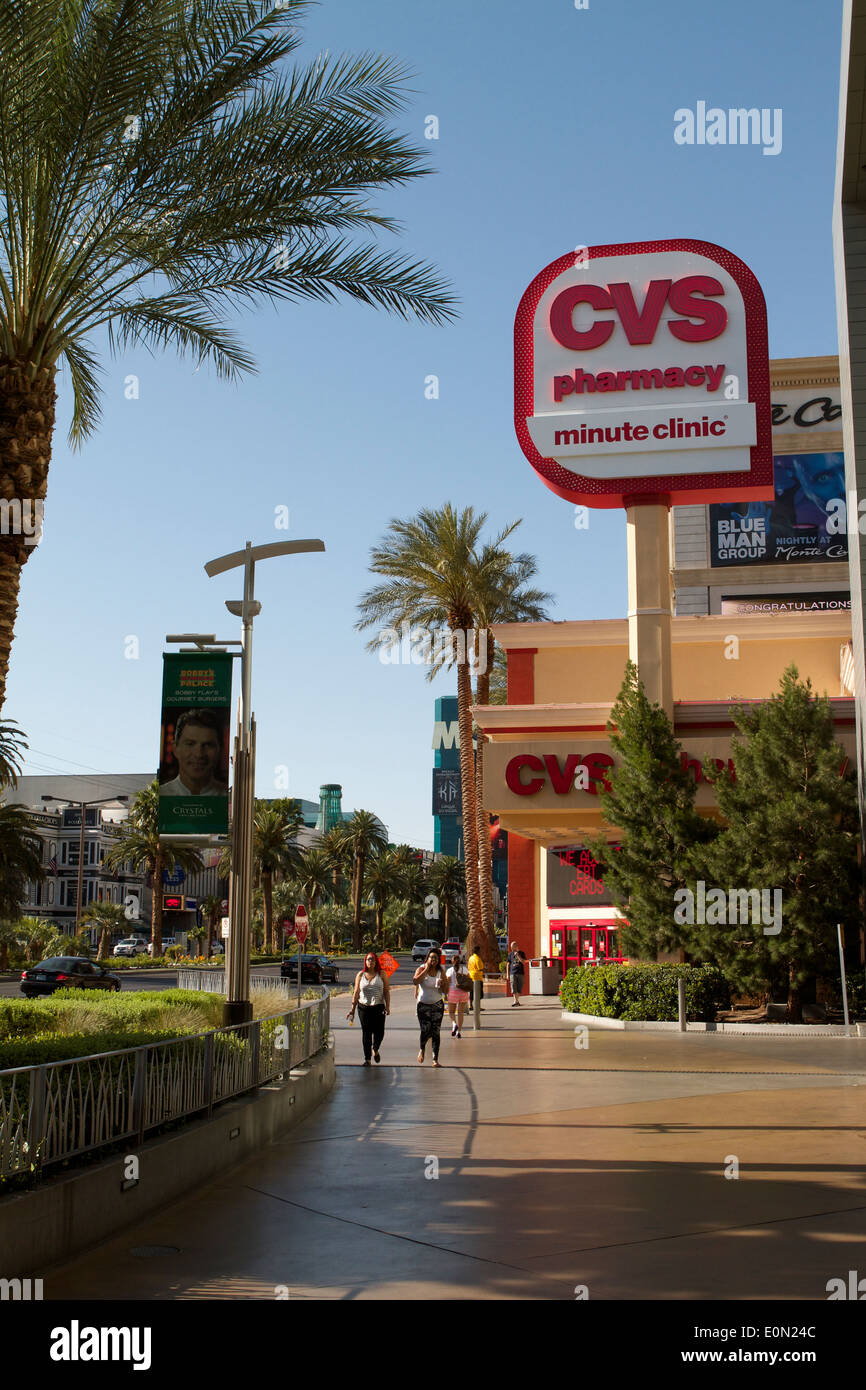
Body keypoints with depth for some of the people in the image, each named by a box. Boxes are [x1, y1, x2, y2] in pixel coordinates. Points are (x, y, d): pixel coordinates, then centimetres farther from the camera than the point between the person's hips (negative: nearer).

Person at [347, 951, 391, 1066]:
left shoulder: (381, 974, 5)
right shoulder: (360, 975, 8)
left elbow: (387, 991, 3)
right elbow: (356, 993, 9)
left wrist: (387, 1006, -6)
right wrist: (352, 1009, 6)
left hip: (378, 1007, -1)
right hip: (364, 1007, 1)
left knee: (379, 1032, -5)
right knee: (366, 1032, 1)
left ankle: (375, 1049, 26)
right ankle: (367, 1058, 10)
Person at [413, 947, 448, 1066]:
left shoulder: (441, 972, 3)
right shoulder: (421, 969, -4)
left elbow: (446, 991, 6)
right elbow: (415, 981, -25)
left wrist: (443, 984, -16)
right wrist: (426, 969, -20)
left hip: (437, 1005, 2)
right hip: (423, 1005, -2)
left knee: (435, 1032, -2)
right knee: (425, 1031, -8)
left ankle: (435, 1059, 3)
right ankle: (421, 1049, 24)